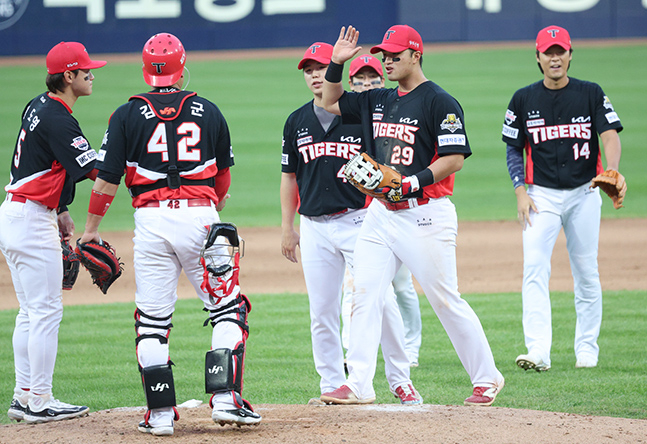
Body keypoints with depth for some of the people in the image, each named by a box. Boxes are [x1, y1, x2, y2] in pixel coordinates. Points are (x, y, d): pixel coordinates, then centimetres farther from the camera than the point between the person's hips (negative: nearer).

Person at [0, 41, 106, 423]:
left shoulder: (40, 107, 13)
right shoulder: (58, 119, -18)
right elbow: (95, 170, -23)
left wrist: (60, 211, 19)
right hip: (32, 219, -10)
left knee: (32, 311, 14)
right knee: (46, 310, -7)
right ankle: (40, 402, -5)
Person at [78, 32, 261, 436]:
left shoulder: (128, 115, 1)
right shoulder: (208, 112, 7)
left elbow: (107, 178, -1)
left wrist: (91, 228, 9)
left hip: (151, 221, 0)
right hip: (200, 217, 0)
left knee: (152, 321, 6)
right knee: (228, 308, 9)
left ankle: (161, 414, 5)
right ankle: (225, 398, -4)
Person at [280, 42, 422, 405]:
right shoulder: (297, 123, 11)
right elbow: (290, 177, 17)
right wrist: (287, 228, 14)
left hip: (359, 222, -3)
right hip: (314, 228, 3)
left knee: (381, 301, -7)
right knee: (322, 312, 3)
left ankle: (401, 381, 4)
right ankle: (332, 387, 11)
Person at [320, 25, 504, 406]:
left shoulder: (440, 102, -8)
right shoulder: (378, 101, 14)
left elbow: (455, 158, -15)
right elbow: (330, 103, 28)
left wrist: (413, 183, -24)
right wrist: (337, 65, 11)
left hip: (425, 214, -7)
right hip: (381, 214, 7)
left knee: (447, 301, -3)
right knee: (364, 295, -2)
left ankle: (487, 378, 9)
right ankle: (358, 384, -2)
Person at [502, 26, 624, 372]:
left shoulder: (591, 94, 1)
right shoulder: (524, 99, 4)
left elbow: (610, 135, -9)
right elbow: (513, 149, 8)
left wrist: (612, 172, -29)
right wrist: (521, 192, -5)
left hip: (584, 194, 0)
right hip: (542, 195, 0)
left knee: (587, 274, 5)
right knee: (534, 269, -15)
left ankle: (587, 349, 18)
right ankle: (538, 352, -22)